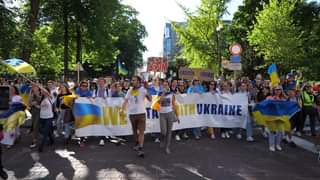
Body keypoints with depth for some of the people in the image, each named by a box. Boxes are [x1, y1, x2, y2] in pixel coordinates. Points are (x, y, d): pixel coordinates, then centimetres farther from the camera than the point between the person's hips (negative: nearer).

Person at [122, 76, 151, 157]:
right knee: (134, 130, 17)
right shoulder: (130, 91, 7)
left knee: (141, 131, -8)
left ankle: (141, 148, -7)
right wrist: (122, 109, -3)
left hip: (141, 113, -4)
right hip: (132, 113, 4)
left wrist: (147, 92, -26)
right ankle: (137, 143, 37)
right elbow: (126, 100, 9)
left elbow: (150, 99, -12)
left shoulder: (143, 90, -4)